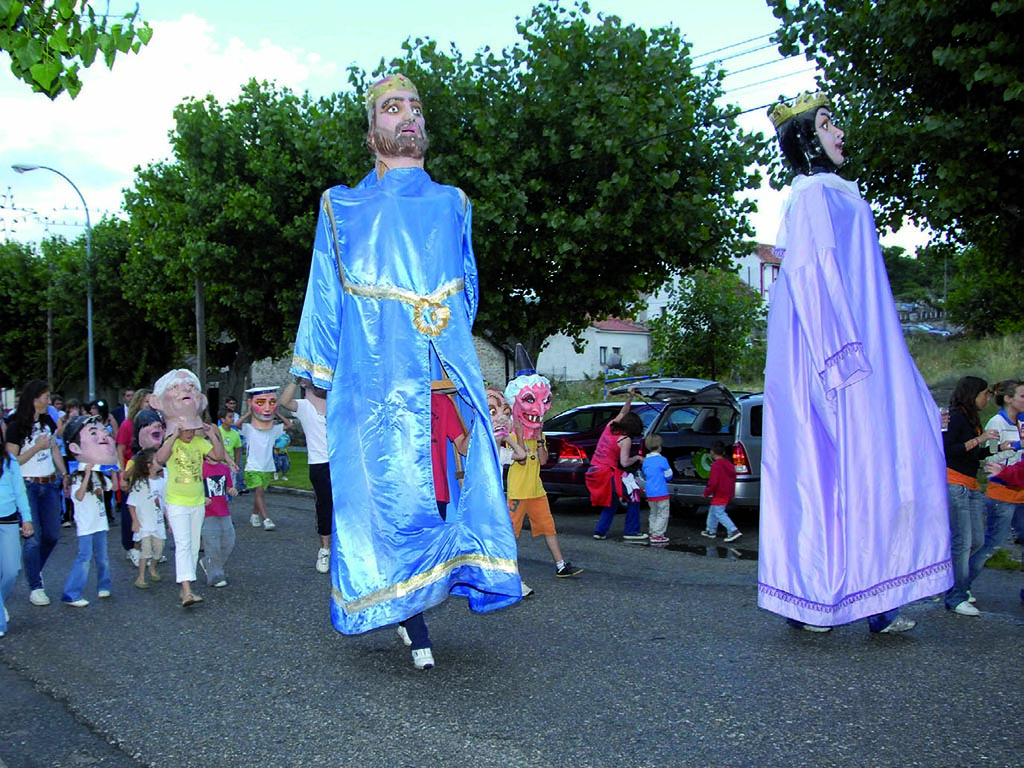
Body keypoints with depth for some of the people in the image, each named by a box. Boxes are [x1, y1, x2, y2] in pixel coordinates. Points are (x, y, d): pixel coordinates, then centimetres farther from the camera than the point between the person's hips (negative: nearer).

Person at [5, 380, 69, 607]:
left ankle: (34, 571, 31)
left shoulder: (47, 422, 8)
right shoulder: (16, 426, -10)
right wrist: (37, 447, -17)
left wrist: (64, 475, 10)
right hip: (27, 486, -6)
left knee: (52, 535, 6)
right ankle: (35, 587, 3)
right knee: (33, 537, -6)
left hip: (50, 484, 6)